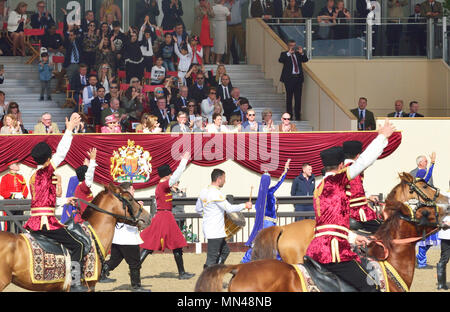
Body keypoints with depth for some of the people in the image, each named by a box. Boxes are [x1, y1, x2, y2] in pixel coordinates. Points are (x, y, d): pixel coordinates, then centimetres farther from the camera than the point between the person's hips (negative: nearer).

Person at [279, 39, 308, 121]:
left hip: (298, 78, 4)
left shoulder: (298, 54, 15)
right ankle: (289, 115, 6)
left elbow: (305, 60, 9)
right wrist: (289, 53, -22)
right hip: (289, 78, -4)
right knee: (289, 97, 0)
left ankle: (298, 115, 9)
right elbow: (280, 60, -16)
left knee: (298, 97, 4)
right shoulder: (285, 54, 3)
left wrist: (301, 53, -7)